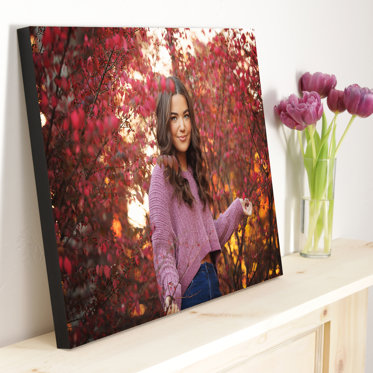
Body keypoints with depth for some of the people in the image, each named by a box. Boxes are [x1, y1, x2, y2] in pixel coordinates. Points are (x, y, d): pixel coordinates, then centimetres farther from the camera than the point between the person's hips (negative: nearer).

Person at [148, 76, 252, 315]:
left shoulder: (194, 169, 13)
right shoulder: (162, 174, -11)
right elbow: (161, 243, -16)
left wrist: (237, 211, 12)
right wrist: (171, 290, -28)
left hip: (211, 277, 8)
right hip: (187, 288, -7)